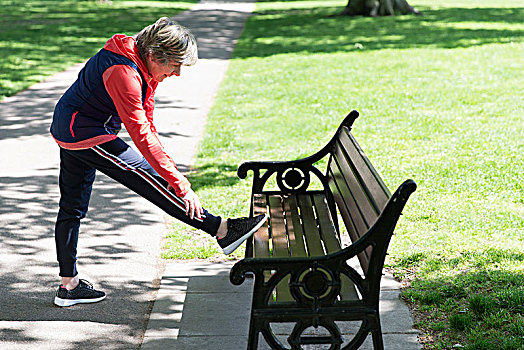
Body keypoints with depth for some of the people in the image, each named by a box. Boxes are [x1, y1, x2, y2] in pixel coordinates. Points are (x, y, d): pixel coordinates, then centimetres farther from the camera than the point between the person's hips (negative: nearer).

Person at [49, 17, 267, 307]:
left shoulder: (145, 67, 2)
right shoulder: (123, 73, -28)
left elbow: (147, 121, 12)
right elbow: (142, 135, -32)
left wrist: (166, 167, 11)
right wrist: (180, 183, -32)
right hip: (86, 134, -10)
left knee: (72, 208, 13)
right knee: (147, 177, -13)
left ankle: (68, 285, 22)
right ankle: (221, 230, -13)